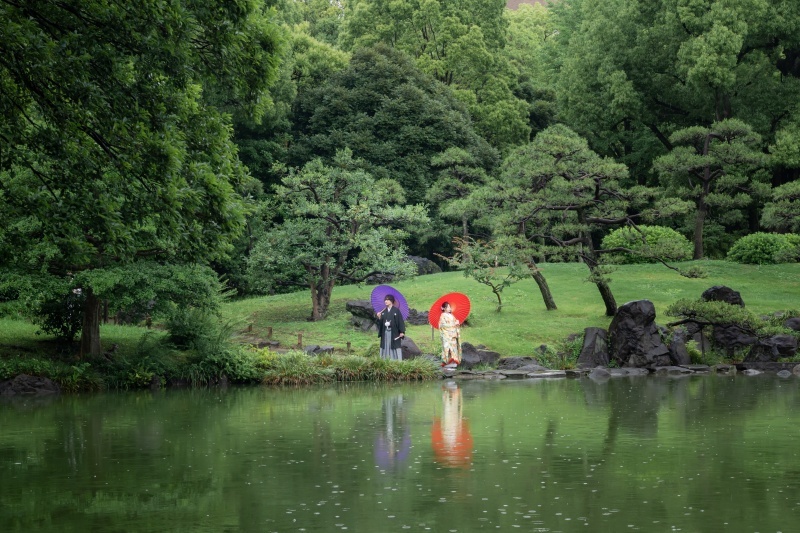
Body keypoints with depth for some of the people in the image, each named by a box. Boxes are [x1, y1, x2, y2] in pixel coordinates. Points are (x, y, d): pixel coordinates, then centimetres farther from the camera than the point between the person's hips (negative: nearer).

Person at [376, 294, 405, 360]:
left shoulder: (396, 310, -4)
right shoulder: (383, 312, 12)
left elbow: (400, 321, -8)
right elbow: (380, 322, 10)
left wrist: (402, 332, -15)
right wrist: (379, 318, -11)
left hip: (394, 332, -5)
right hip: (385, 332, 5)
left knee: (394, 347, -5)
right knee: (386, 347, 4)